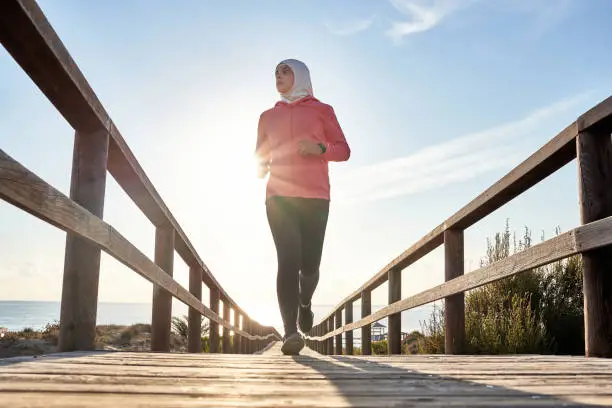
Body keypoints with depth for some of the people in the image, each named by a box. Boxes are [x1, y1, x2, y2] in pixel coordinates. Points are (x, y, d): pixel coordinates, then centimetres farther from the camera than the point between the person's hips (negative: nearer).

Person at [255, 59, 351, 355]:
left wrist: (320, 148, -11)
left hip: (315, 197, -1)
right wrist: (261, 168, 0)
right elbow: (259, 158, 24)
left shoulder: (321, 110, 14)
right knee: (288, 259, -16)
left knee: (309, 264, -2)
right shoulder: (268, 117, 22)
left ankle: (304, 302, 32)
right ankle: (290, 333, -20)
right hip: (279, 197, 1)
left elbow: (343, 150, 9)